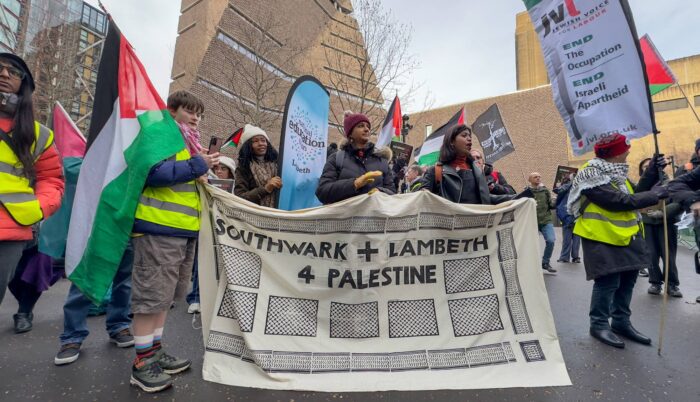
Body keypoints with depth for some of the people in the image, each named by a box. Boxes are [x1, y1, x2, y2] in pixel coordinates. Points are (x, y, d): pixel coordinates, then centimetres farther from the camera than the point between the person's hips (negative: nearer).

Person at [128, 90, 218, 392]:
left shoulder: (188, 142, 21)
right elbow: (152, 172, -22)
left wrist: (203, 175, 7)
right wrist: (197, 166, -17)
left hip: (183, 230, 10)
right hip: (159, 229, -9)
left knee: (165, 294, 16)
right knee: (151, 294, -1)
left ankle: (154, 352, 29)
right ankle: (142, 364, 12)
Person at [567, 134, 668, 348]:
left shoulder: (614, 172, 13)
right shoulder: (592, 177, -18)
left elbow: (634, 194, 11)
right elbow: (621, 201, -23)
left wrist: (652, 172, 4)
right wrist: (654, 195, -13)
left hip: (625, 235, 10)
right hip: (602, 237, -10)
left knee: (627, 279, 15)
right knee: (608, 281, -5)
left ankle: (621, 322, 29)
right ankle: (599, 325, 9)